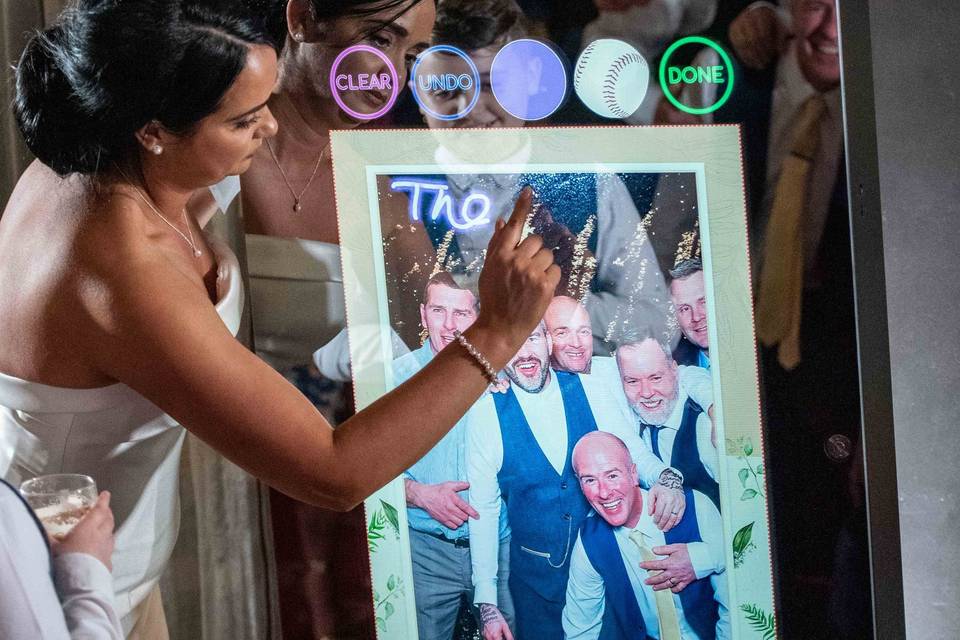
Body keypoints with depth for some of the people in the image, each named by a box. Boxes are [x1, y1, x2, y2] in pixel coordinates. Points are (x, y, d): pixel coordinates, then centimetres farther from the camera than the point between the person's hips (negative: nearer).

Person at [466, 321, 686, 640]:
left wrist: (666, 478, -28)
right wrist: (487, 605, -8)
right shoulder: (486, 412, -9)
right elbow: (483, 509, -6)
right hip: (535, 578, -1)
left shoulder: (590, 391, -5)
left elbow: (633, 450, -3)